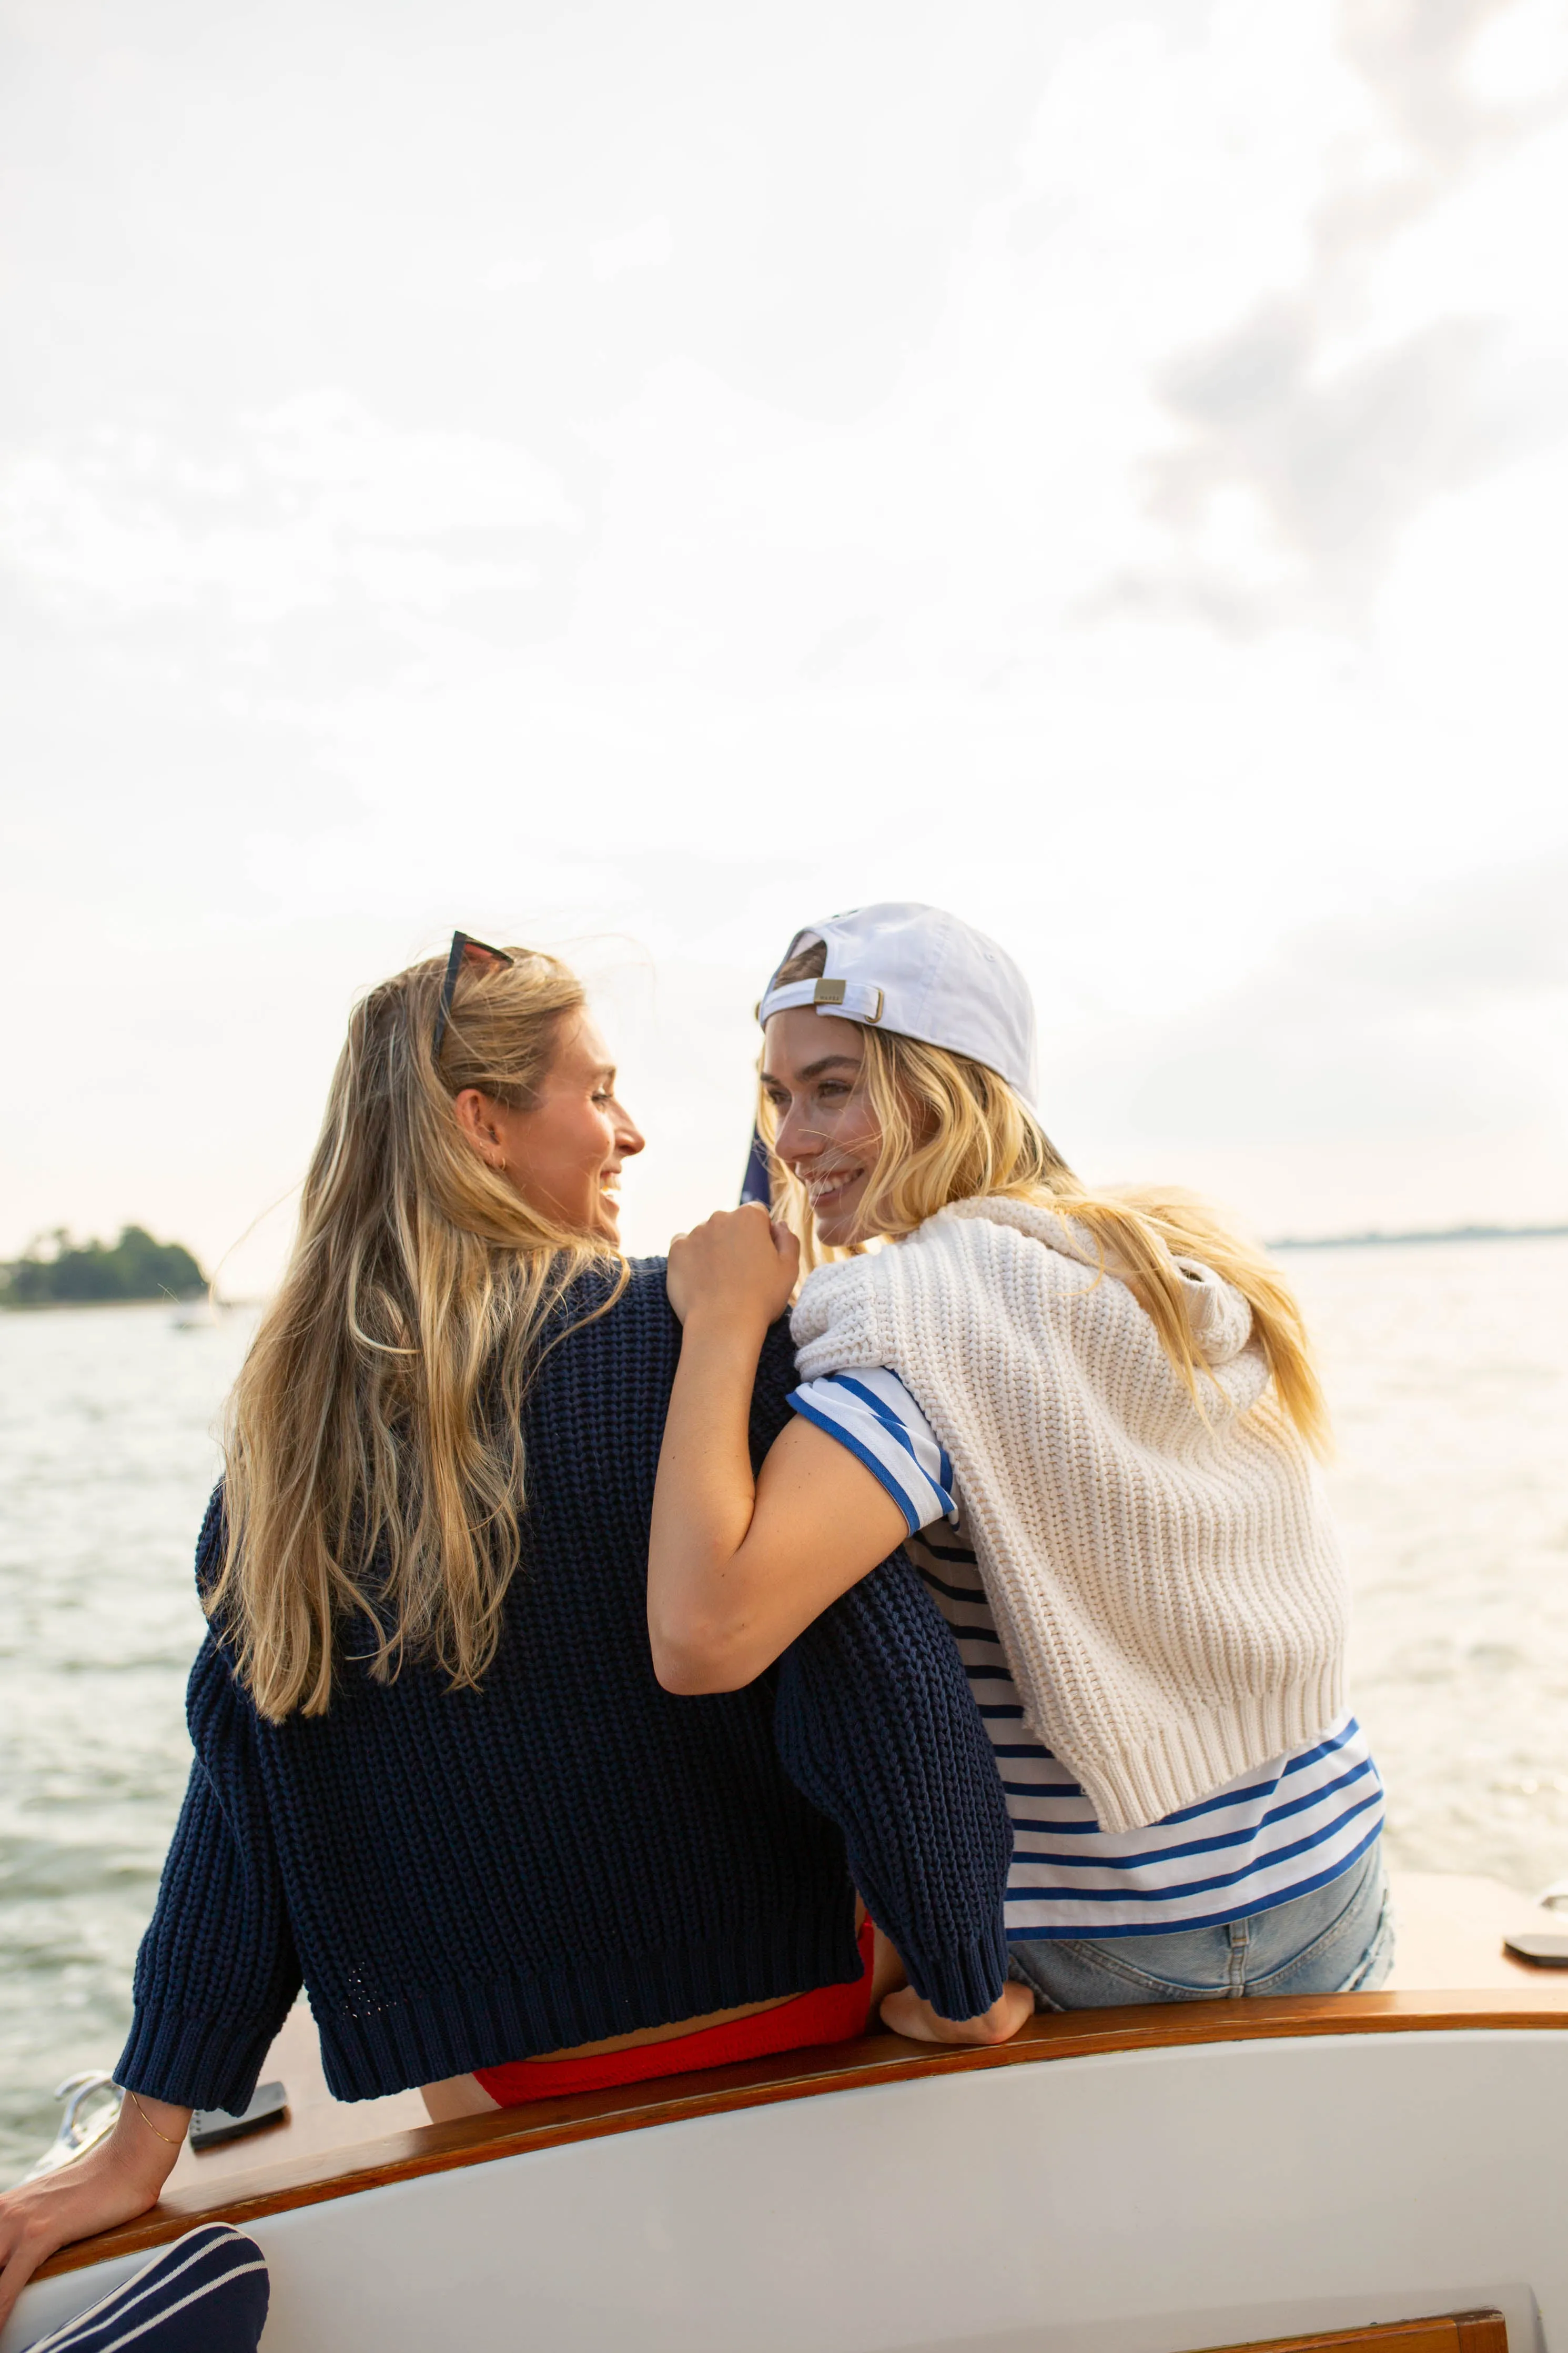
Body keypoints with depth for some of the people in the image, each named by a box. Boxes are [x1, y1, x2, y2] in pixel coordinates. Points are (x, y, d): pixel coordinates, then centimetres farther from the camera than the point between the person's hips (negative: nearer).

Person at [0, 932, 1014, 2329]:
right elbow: (870, 1672, -22)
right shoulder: (689, 1328, -18)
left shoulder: (291, 1408, -4)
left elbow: (246, 1775, -2)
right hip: (778, 2005, -3)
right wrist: (973, 1987, -10)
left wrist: (143, 2147, 5)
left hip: (490, 2081, 4)